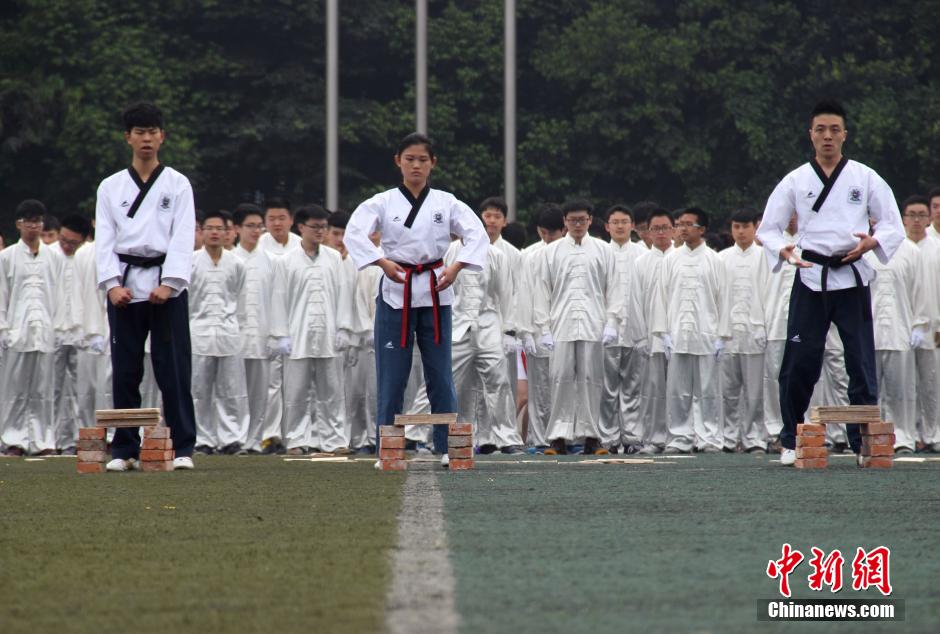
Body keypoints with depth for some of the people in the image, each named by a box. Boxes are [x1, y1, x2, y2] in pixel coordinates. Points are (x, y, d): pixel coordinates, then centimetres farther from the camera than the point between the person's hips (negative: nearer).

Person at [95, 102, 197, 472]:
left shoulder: (177, 185, 6)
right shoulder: (111, 187, 11)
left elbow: (182, 239, -2)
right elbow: (104, 240, 5)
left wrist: (168, 284, -13)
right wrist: (112, 284, -9)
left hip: (167, 286, -2)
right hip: (124, 285, 2)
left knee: (174, 369, -4)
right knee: (125, 370, 3)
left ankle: (182, 448, 1)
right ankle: (124, 450, 10)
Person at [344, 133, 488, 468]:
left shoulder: (446, 203, 4)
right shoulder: (383, 203, 1)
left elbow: (476, 234, -2)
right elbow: (354, 233, -12)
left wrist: (455, 268, -16)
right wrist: (383, 262, -23)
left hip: (435, 293, 1)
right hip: (395, 292, -1)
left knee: (440, 374, 4)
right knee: (391, 376, 1)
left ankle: (448, 447, 9)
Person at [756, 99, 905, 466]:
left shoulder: (864, 178, 5)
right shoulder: (796, 181, 6)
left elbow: (893, 224, 7)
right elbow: (768, 228, 8)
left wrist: (873, 241, -15)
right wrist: (782, 250, -14)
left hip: (852, 277, 0)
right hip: (810, 278, 0)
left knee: (861, 363, -2)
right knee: (799, 364, -1)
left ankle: (864, 443, 5)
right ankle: (790, 442, 12)